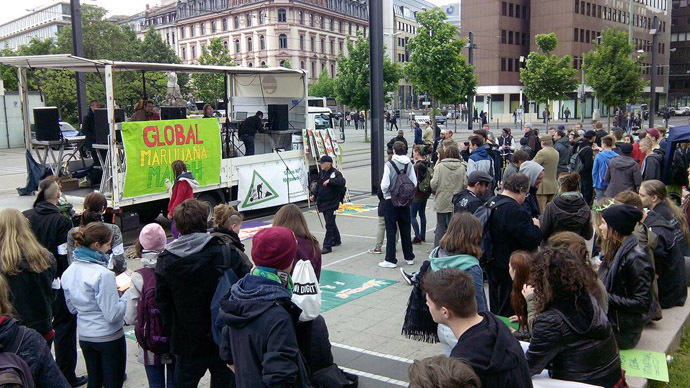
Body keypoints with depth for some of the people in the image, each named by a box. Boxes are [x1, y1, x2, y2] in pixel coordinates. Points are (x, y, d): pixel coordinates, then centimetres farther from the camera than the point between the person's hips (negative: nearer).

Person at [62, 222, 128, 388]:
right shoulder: (103, 274, -24)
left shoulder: (68, 273, -1)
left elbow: (72, 308, 13)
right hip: (109, 337, -7)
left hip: (84, 337, 7)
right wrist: (128, 294, -11)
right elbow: (113, 315, -23)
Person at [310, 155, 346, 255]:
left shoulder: (335, 173, -13)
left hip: (331, 203, -8)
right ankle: (336, 240, 38)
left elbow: (342, 181, -31)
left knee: (329, 224, -8)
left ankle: (327, 246, -8)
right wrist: (314, 195, 9)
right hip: (323, 202, 8)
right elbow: (318, 185, 21)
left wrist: (329, 181, -31)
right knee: (331, 223, 21)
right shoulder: (322, 173, 11)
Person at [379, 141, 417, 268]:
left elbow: (384, 185, -16)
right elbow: (414, 183, -2)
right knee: (406, 229, 15)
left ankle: (390, 260, 2)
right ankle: (409, 257, 23)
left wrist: (385, 193, 4)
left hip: (391, 200, -4)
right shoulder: (409, 164, -2)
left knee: (391, 230, 1)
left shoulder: (389, 164, -13)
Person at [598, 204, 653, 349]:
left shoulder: (636, 258, -19)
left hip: (621, 331, -8)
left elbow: (643, 304, -19)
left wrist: (606, 298, -21)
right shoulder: (616, 252, 8)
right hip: (607, 318, 8)